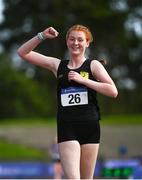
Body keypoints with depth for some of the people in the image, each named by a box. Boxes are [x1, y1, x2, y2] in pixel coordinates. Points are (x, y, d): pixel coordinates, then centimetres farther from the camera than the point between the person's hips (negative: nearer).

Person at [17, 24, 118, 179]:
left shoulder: (93, 65, 5)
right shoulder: (58, 65, 11)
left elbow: (113, 91, -8)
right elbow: (23, 52, 13)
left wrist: (83, 80, -11)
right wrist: (42, 36, 0)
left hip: (90, 127, 0)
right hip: (67, 129, 0)